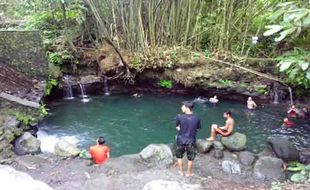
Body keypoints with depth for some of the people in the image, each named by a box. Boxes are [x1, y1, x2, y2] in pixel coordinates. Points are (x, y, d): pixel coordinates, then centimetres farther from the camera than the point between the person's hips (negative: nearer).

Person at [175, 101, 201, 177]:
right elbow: (197, 129, 2)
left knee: (179, 156, 21)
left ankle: (181, 172, 31)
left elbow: (177, 127, -3)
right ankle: (188, 173, 29)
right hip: (191, 141, 1)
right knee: (190, 158, 18)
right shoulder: (197, 119, -10)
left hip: (181, 140, 0)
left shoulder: (179, 117, -15)